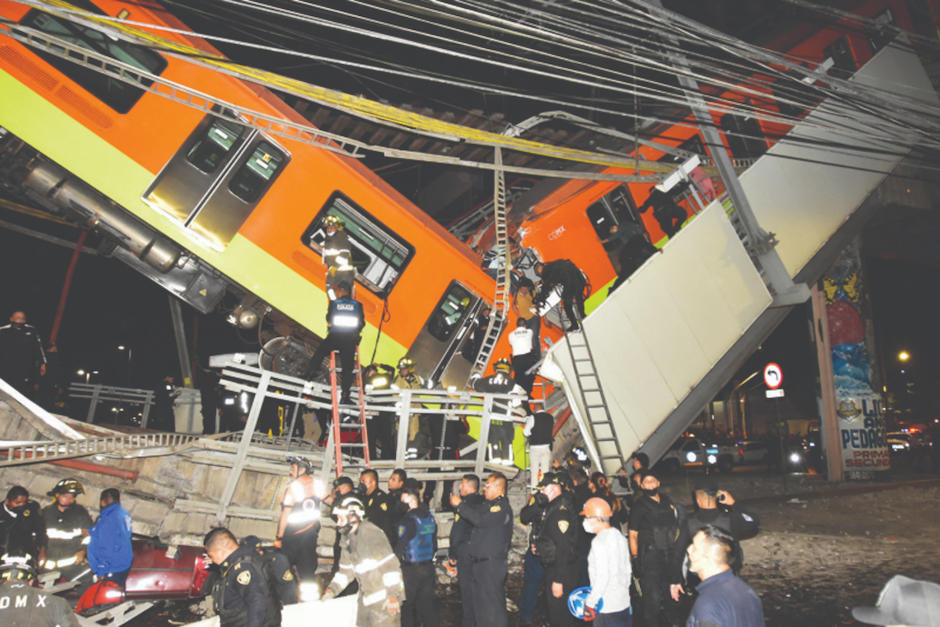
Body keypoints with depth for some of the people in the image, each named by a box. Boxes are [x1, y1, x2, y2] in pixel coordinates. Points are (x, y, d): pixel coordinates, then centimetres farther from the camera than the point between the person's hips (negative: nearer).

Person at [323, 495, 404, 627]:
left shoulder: (371, 533, -18)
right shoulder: (348, 539, 10)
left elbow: (390, 564, -21)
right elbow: (346, 570, 18)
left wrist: (393, 595, -21)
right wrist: (332, 589, 6)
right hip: (366, 599, 9)